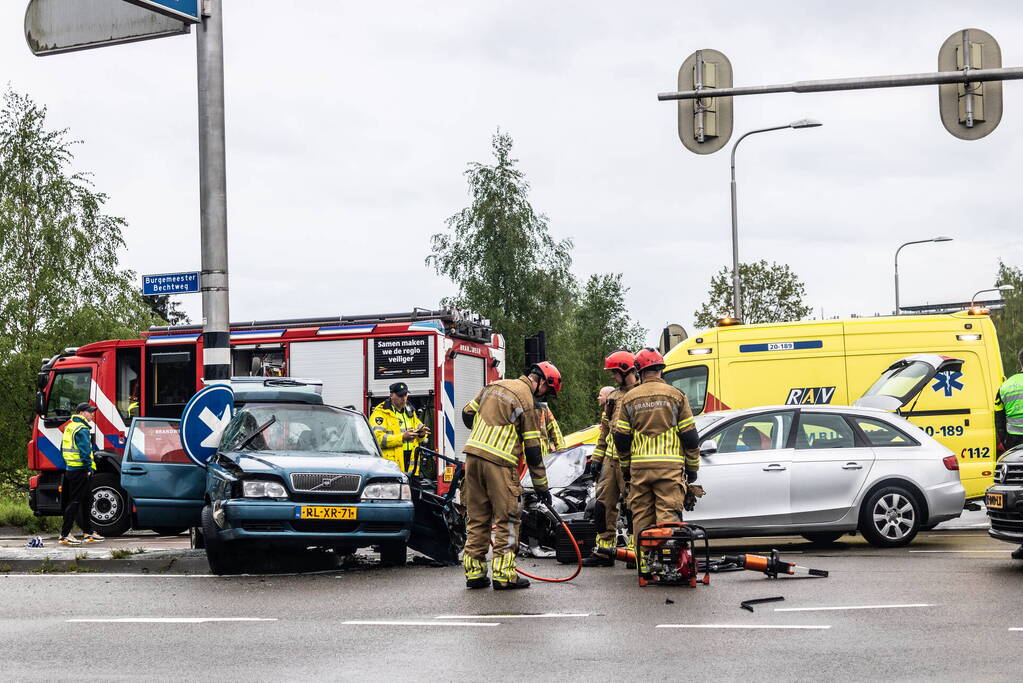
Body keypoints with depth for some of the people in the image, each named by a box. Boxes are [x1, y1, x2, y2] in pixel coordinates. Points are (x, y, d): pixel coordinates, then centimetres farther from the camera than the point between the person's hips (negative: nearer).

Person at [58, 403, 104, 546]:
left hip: (70, 469, 10)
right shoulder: (82, 429, -15)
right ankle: (65, 535, -7)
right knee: (75, 502, -8)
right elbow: (85, 451, -21)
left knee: (87, 501, 17)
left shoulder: (69, 427, 17)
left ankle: (88, 533, 23)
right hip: (79, 470, -10)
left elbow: (63, 449, 21)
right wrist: (89, 468, -14)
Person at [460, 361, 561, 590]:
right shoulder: (527, 401, -7)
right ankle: (504, 574, 0)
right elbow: (533, 448, -6)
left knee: (476, 518, 12)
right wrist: (541, 485, 0)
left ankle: (474, 572, 14)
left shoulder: (495, 385, 13)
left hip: (473, 456, 7)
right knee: (506, 520, 1)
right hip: (499, 462, -7)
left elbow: (467, 413, 19)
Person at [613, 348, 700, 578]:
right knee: (668, 514, -4)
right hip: (670, 465, -2)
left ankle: (644, 565, 5)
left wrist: (626, 468, 20)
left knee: (642, 516, 6)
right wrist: (692, 467, 11)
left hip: (639, 467, 2)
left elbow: (621, 438, 8)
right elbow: (690, 436, 1)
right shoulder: (675, 396, 2)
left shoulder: (629, 399, 8)